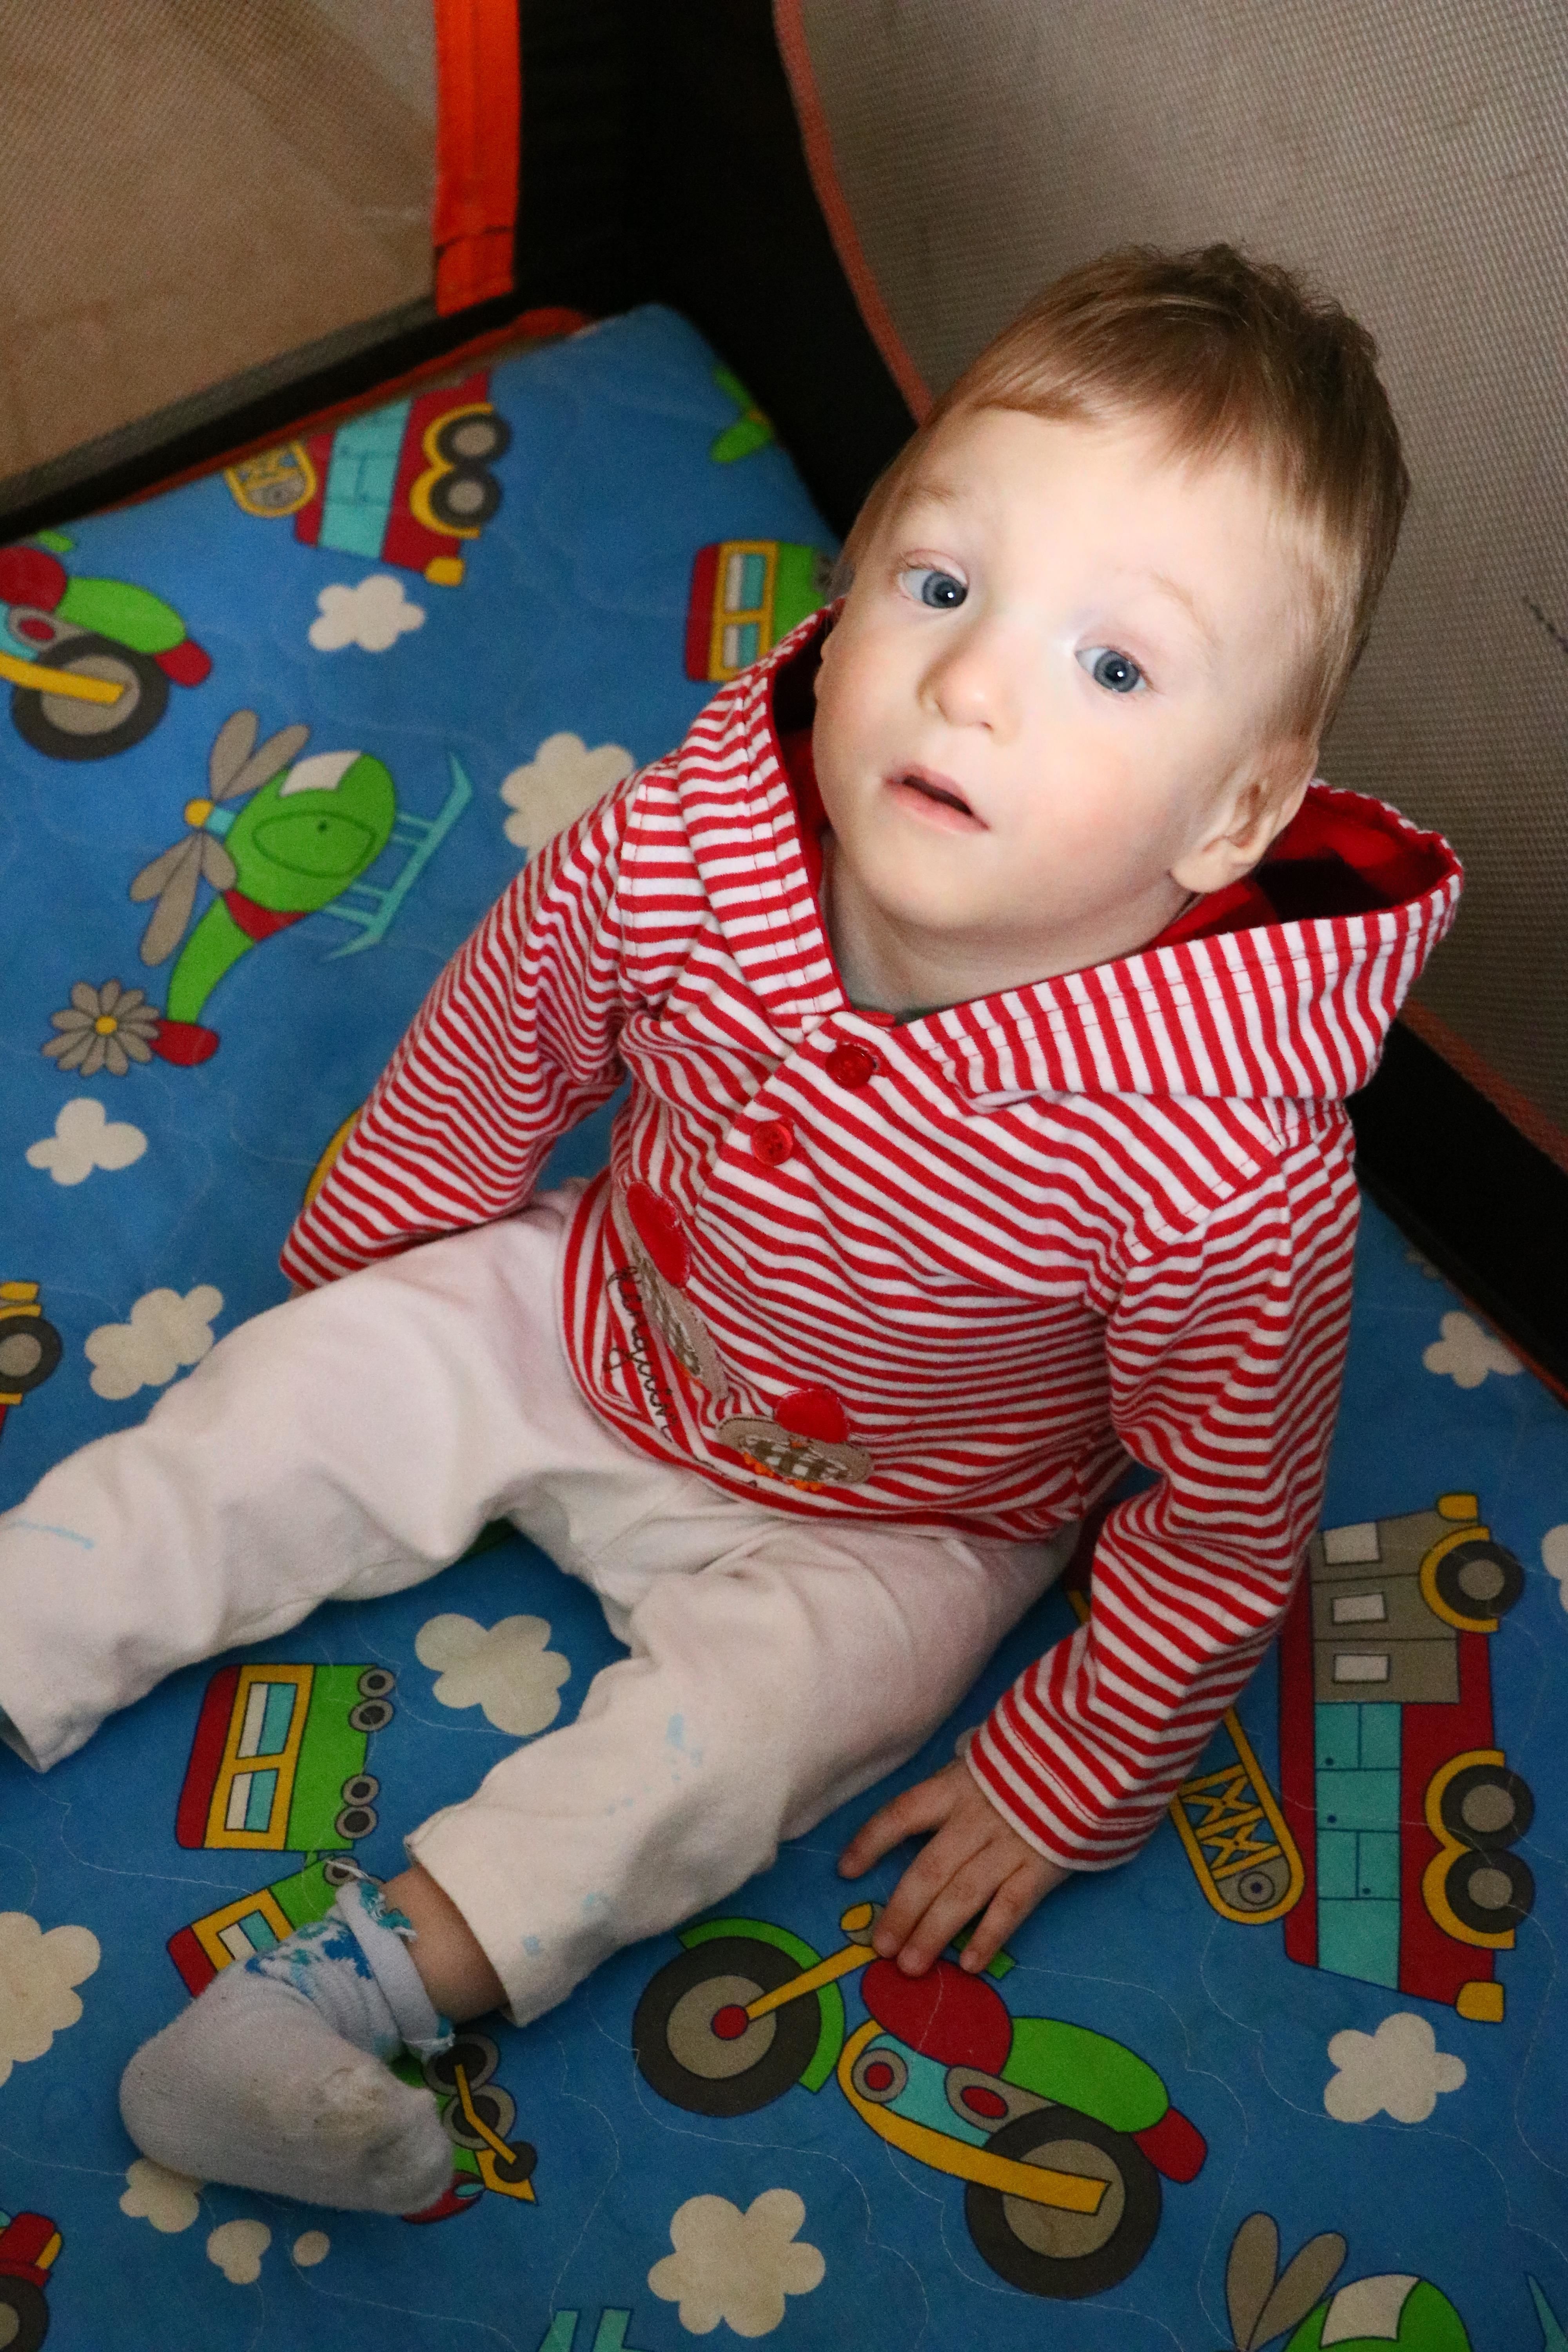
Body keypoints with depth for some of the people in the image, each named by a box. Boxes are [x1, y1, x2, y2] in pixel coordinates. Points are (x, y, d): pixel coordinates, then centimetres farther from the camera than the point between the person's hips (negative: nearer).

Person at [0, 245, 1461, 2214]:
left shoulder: (1227, 1158, -38)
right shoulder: (686, 846, -28)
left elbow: (1225, 1526, -21)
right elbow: (500, 1035, -5)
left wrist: (1061, 1786, -11)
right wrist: (356, 1257, 11)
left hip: (873, 1533, -3)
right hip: (591, 1320, 3)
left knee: (747, 1713, -25)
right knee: (290, 1402, -1)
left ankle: (365, 1986, -19)